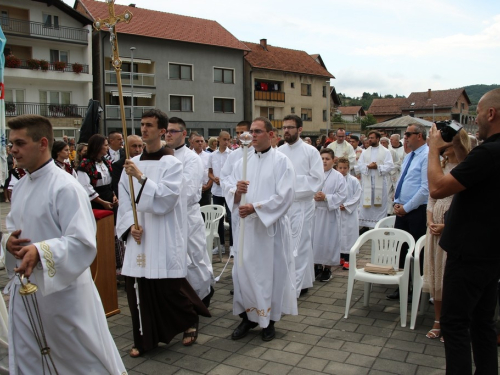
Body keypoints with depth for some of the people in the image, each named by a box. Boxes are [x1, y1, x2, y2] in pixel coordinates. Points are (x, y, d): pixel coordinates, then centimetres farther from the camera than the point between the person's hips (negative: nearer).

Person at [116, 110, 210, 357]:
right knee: (139, 288, 7)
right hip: (138, 237, 5)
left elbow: (166, 198, -16)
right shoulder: (133, 163, 9)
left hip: (164, 239, -5)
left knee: (169, 288, 1)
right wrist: (130, 225, -6)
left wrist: (141, 177, -24)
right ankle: (144, 339, 23)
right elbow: (124, 200, 9)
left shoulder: (172, 163, -5)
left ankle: (191, 321, 29)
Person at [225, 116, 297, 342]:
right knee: (244, 270, 6)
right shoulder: (242, 162, 10)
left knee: (271, 271, 5)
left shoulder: (282, 161, -4)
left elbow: (284, 196, -14)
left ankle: (269, 320, 21)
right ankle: (248, 316, 23)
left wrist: (255, 208, -20)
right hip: (246, 226, 4)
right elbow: (229, 192, 5)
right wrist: (236, 191, -18)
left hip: (271, 226, -4)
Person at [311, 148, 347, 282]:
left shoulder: (338, 177, -3)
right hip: (315, 212, 3)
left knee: (328, 240, 3)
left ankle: (327, 268, 17)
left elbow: (342, 195, -8)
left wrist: (326, 197, -16)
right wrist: (313, 196, -14)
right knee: (315, 239, 8)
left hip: (330, 213, -3)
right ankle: (317, 266, 23)